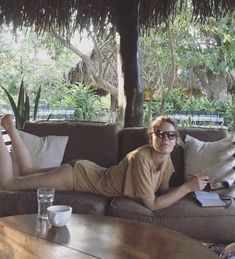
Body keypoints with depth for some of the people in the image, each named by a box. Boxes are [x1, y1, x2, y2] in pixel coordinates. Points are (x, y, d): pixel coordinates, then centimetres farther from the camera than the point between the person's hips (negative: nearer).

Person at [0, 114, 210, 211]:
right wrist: (188, 187, -31)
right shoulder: (141, 158, -33)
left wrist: (190, 186, -16)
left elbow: (163, 190, -1)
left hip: (88, 171, 7)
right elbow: (152, 204, -31)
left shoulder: (166, 159, -9)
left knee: (26, 172, 25)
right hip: (79, 174, -7)